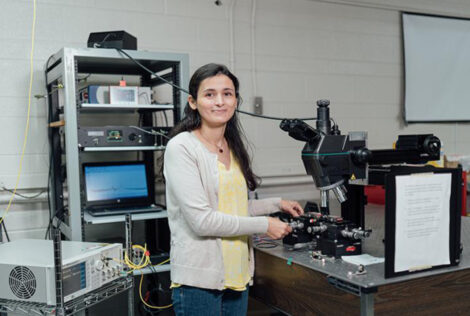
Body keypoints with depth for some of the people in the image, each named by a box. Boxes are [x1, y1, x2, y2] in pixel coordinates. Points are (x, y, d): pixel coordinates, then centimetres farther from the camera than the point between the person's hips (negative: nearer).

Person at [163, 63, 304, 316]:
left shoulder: (232, 147, 10)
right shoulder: (181, 148, -14)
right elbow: (201, 220, -19)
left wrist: (277, 204, 17)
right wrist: (264, 225, -13)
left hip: (237, 274, 7)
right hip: (199, 278, -7)